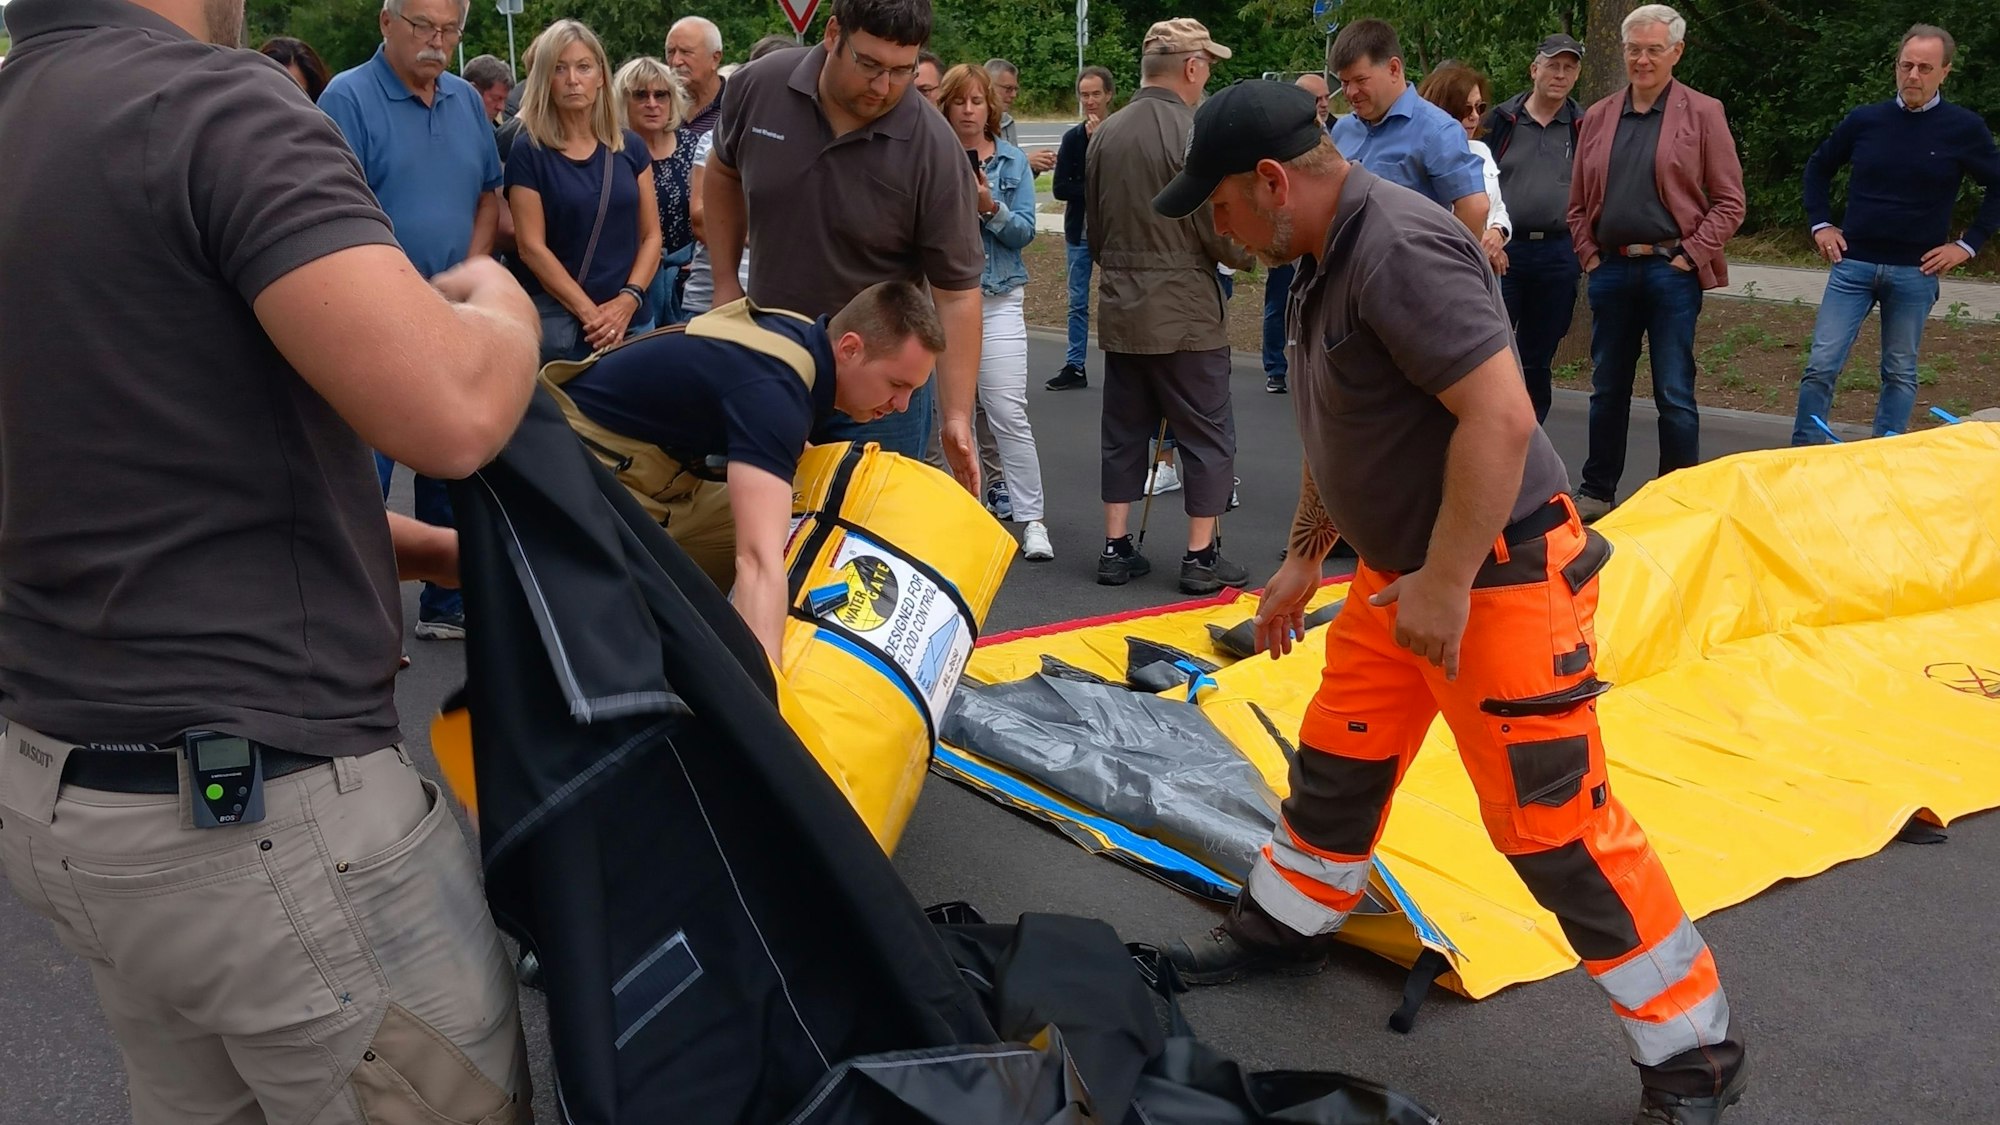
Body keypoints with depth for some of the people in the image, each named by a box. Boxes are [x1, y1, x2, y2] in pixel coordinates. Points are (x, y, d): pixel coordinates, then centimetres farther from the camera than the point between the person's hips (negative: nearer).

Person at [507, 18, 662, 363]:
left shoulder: (631, 147, 7)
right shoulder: (528, 152, -2)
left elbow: (651, 236, 7)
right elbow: (531, 246, -8)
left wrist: (628, 301, -9)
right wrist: (590, 313, -15)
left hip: (631, 320, 3)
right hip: (556, 321, -3)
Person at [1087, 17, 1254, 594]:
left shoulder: (1106, 133, 3)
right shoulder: (1195, 134, -16)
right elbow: (1223, 235, -15)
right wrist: (1252, 251, 6)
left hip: (1120, 310, 6)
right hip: (1186, 314, -6)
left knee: (1124, 432, 14)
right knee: (1207, 436, 5)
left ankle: (1116, 549, 18)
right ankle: (1201, 557, 9)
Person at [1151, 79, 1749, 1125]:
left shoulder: (1402, 249, -24)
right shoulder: (1332, 257, 8)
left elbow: (1500, 417, -30)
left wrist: (1446, 586, -25)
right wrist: (1303, 558, 23)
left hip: (1497, 576, -10)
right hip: (1402, 571, 10)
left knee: (1552, 820, -3)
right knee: (1337, 758, 20)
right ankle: (1286, 923, 43)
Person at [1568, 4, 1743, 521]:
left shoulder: (1702, 113, 0)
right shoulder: (1597, 118, 11)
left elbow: (1729, 202, -1)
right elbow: (1578, 203, 16)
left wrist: (1690, 255, -9)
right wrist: (1589, 255, 5)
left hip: (1671, 270, -4)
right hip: (1610, 270, 4)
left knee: (1674, 394, -1)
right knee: (1607, 389, 12)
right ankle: (1597, 491, 22)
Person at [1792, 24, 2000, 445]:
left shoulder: (1964, 128, -2)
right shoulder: (1865, 120, 3)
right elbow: (1818, 168, 18)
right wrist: (1820, 224, 8)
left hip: (1916, 271, -1)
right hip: (1853, 264, 1)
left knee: (1900, 373, 8)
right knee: (1821, 365, -5)